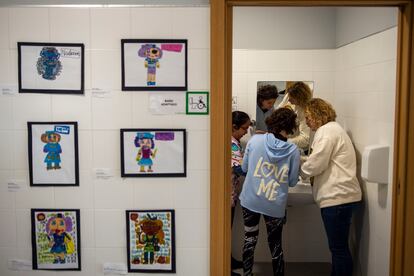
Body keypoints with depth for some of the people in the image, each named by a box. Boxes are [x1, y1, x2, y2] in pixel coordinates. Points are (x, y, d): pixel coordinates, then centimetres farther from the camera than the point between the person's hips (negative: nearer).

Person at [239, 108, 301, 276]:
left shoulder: (255, 140, -8)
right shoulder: (293, 150, -10)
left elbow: (244, 168, 4)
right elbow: (292, 181, -2)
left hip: (250, 200, 1)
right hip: (275, 205, -1)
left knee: (250, 240, 18)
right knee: (275, 245, 15)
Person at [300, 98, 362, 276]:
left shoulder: (326, 131, -11)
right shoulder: (332, 129, 22)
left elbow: (316, 164, -16)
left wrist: (298, 171, 2)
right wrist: (302, 162, 14)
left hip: (337, 197, -10)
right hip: (340, 195, 10)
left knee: (339, 248, -3)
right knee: (338, 246, 16)